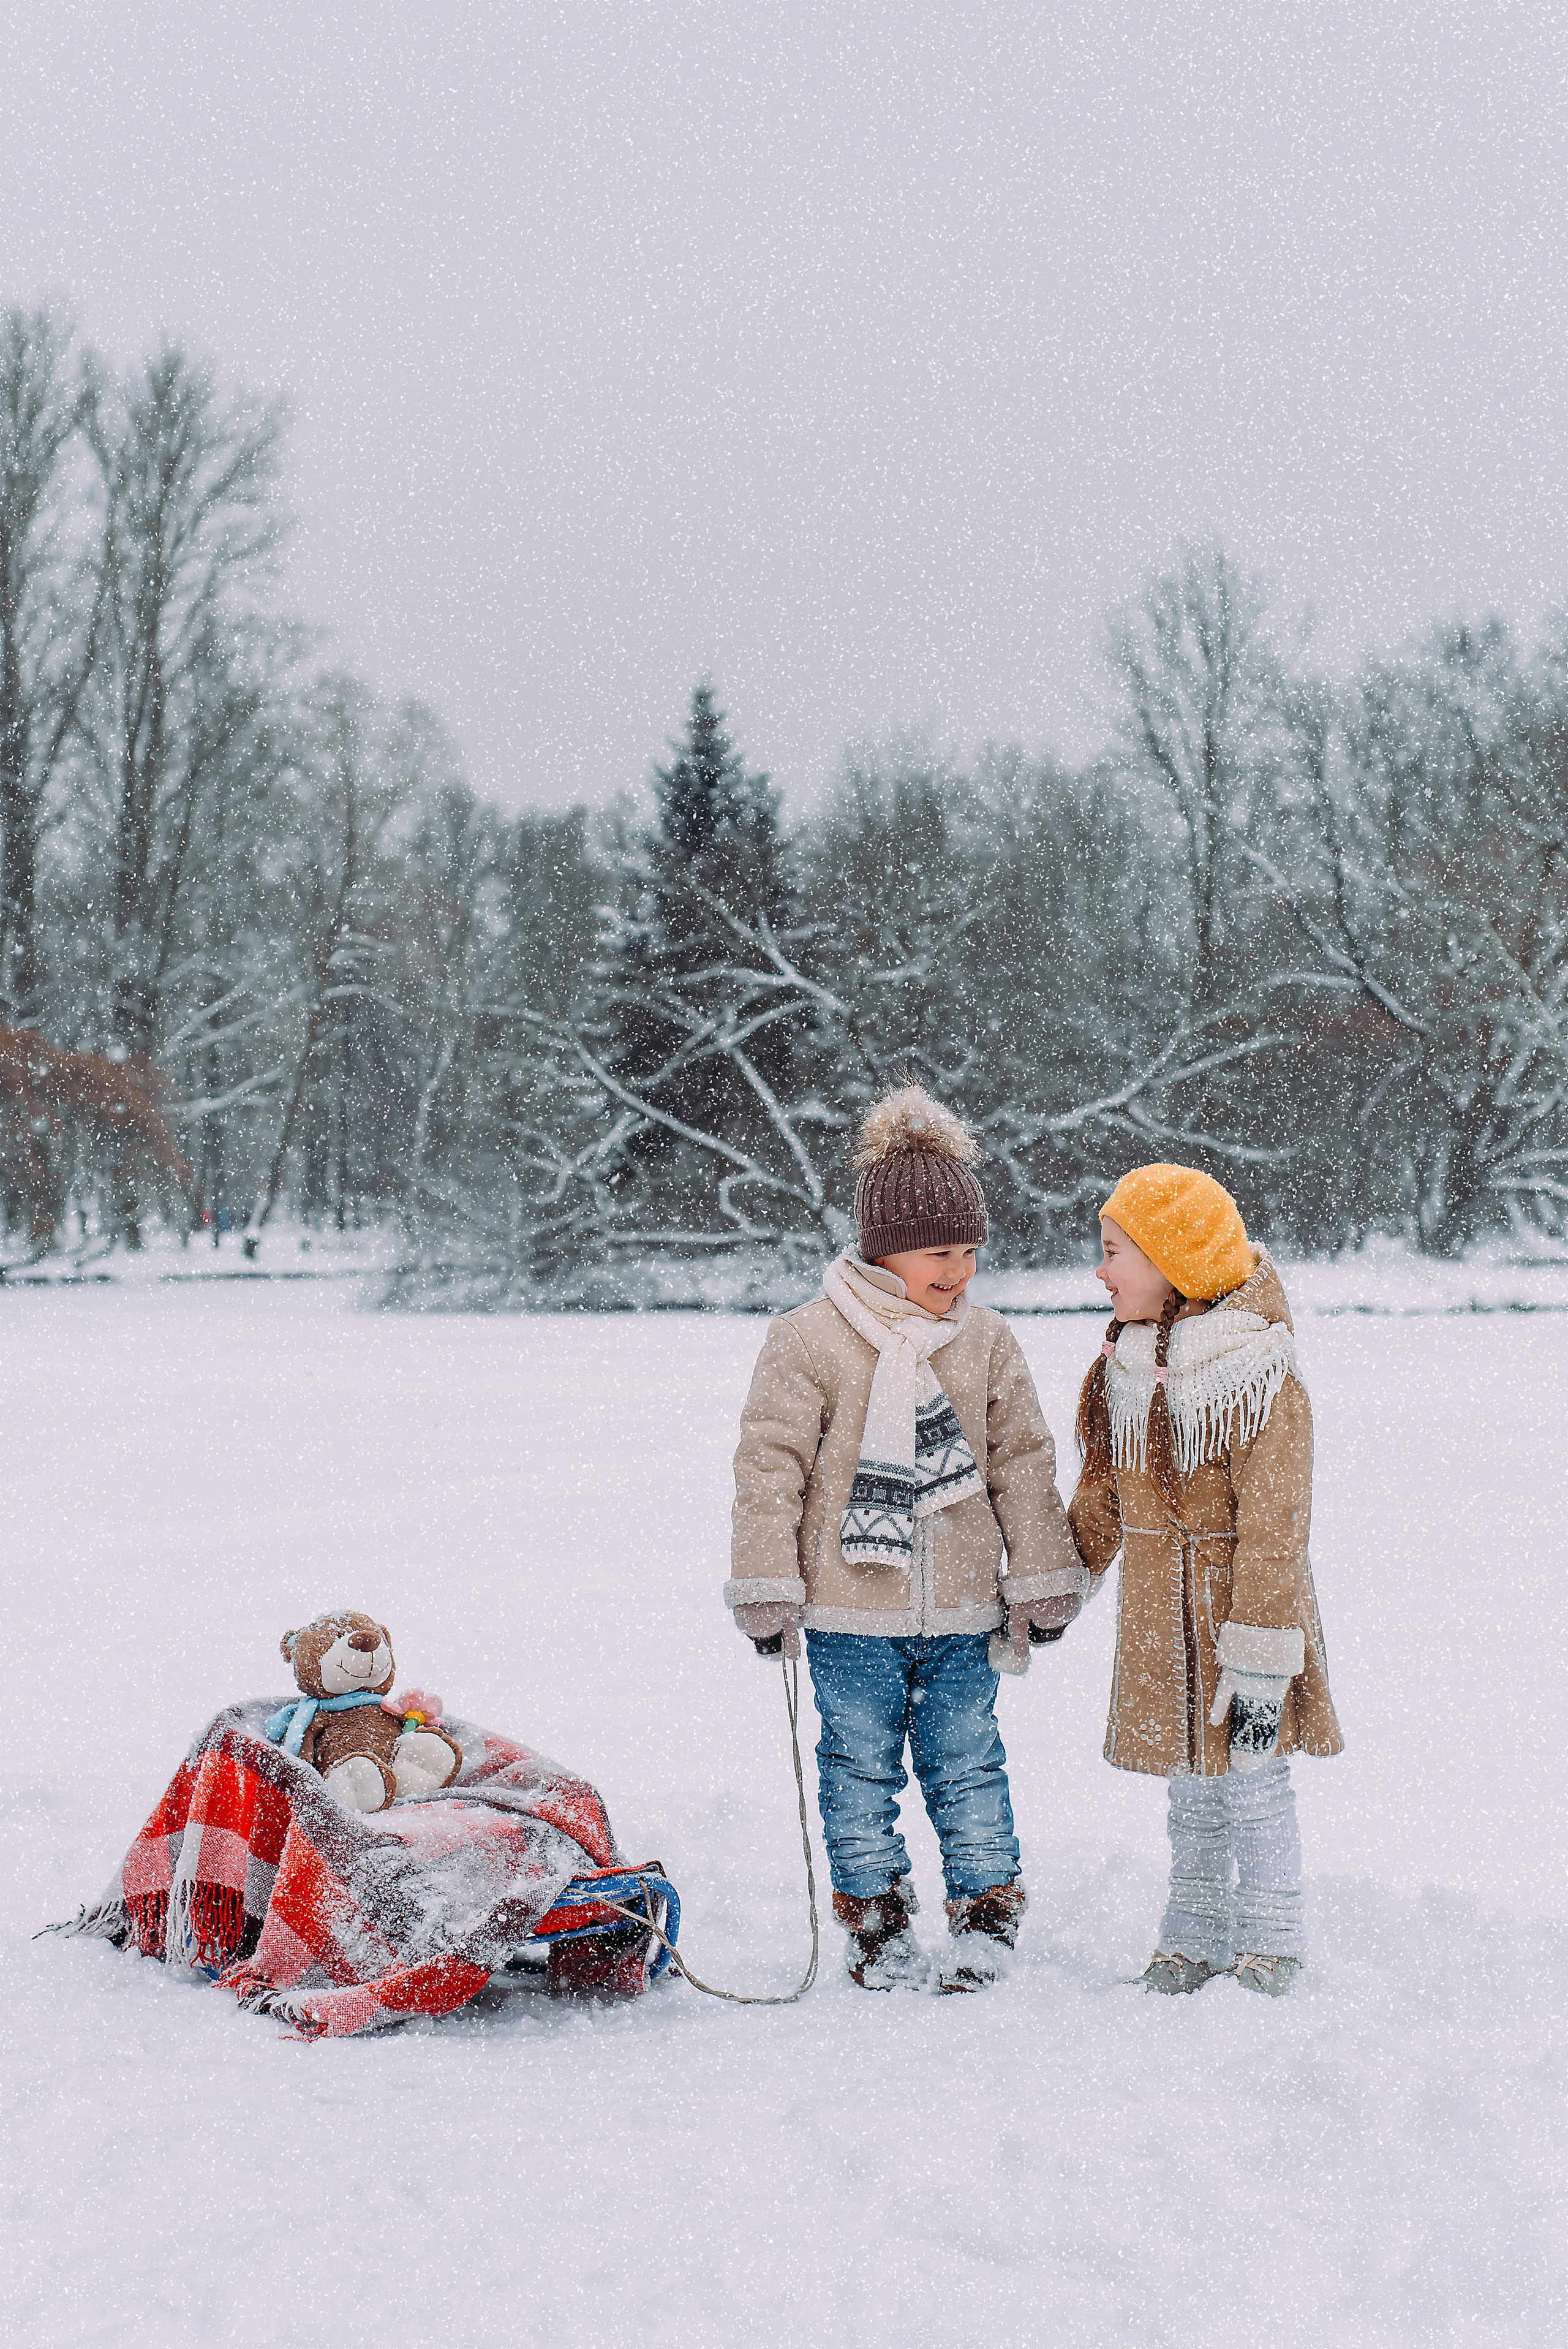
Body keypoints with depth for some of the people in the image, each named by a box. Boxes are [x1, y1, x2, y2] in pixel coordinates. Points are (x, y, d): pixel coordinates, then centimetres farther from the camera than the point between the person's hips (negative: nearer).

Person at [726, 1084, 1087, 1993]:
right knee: (862, 1768, 7)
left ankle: (988, 1915, 21)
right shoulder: (808, 1341, -8)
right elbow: (771, 1465, -5)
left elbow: (1023, 1462, 10)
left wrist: (1042, 1585, 10)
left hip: (961, 1611, 2)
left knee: (967, 1764, 8)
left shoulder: (987, 1341, 3)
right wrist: (768, 1592, -6)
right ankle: (878, 1927, 19)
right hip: (850, 1611, -2)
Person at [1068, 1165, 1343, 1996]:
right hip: (1156, 1611, 6)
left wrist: (1259, 1660, -22)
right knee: (1189, 1783, 15)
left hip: (1238, 1596, -6)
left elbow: (1274, 1528, -20)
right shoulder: (1124, 1367, 3)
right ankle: (1195, 1939, 27)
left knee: (1253, 1777, 5)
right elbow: (1100, 1498, 15)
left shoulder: (1259, 1378, -18)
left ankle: (1270, 1944, 20)